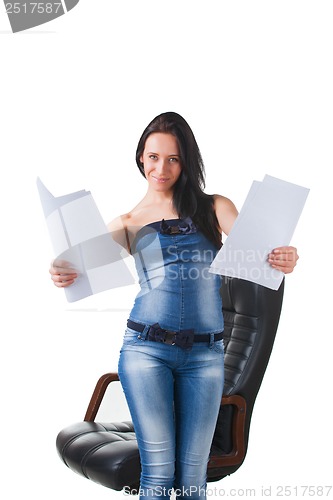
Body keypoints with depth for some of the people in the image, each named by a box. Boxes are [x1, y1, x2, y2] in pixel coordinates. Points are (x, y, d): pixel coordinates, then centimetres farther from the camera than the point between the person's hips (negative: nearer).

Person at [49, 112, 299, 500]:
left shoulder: (215, 208, 9)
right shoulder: (126, 224, 10)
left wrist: (282, 260, -26)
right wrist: (65, 275, -24)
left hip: (205, 354, 1)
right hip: (146, 348, 0)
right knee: (158, 469, -1)